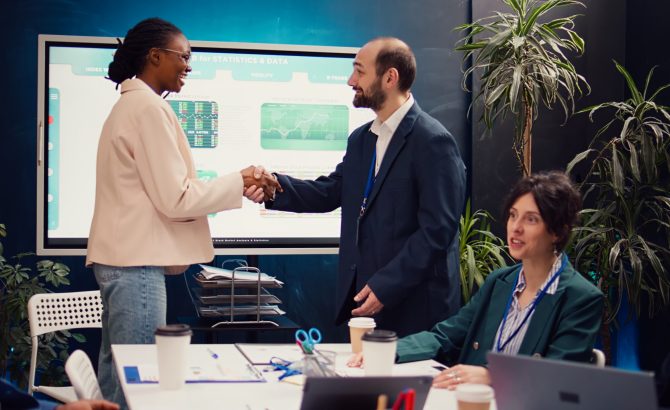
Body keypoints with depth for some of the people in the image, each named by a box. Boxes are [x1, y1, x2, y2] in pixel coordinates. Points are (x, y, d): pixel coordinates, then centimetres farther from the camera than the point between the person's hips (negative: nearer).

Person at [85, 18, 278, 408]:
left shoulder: (131, 104, 17)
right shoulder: (149, 108, -14)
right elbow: (175, 199, -16)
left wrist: (238, 187, 9)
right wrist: (240, 182, -5)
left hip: (121, 258, 10)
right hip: (138, 261, -10)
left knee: (119, 369, 13)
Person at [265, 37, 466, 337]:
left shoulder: (432, 141, -13)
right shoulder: (361, 139, 15)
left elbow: (437, 230, -18)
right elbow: (328, 192, 10)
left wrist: (386, 286, -21)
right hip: (363, 300, 8)